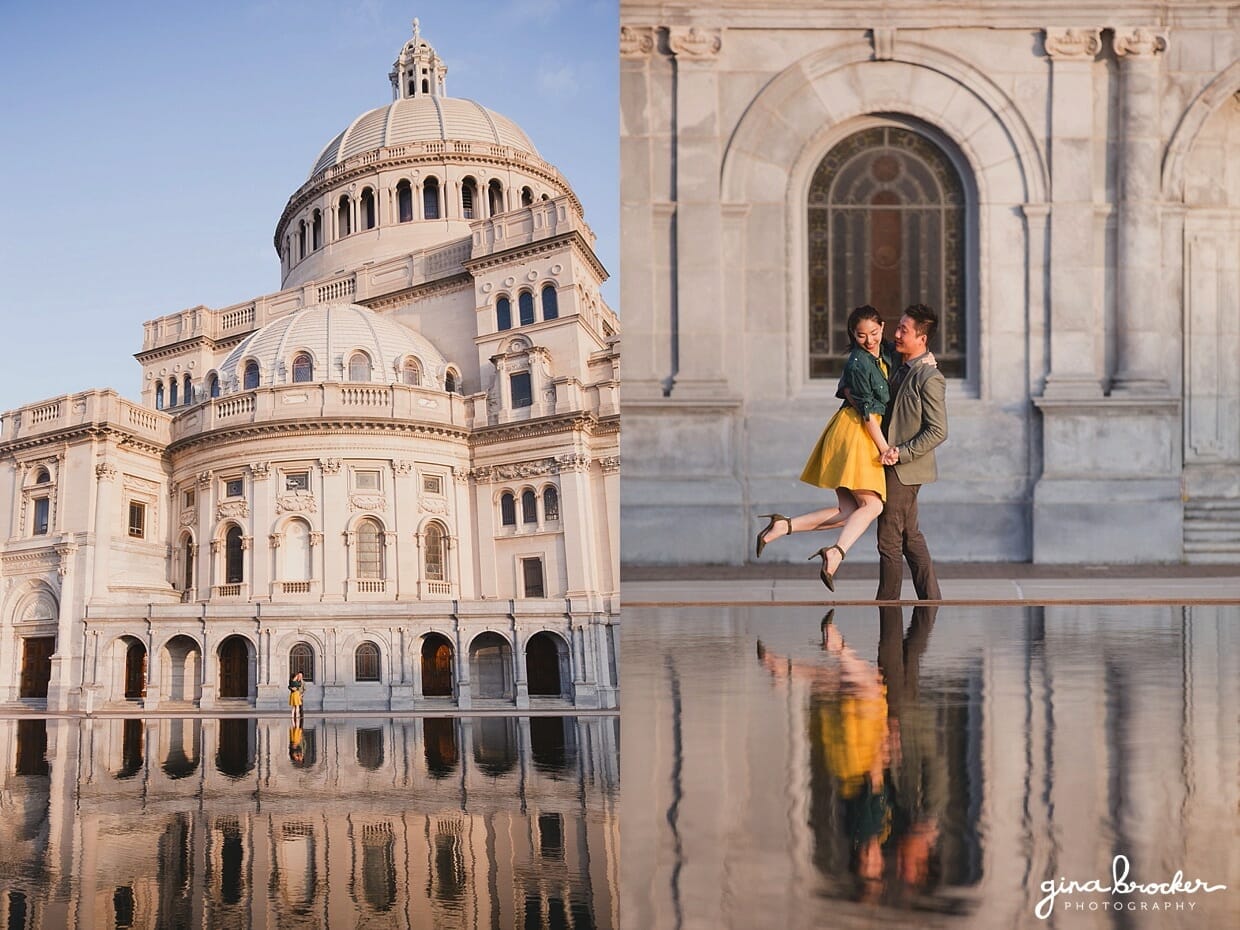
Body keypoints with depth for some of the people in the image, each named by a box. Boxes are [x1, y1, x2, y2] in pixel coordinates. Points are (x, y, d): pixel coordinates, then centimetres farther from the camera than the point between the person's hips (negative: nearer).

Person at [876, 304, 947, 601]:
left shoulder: (930, 378, -17)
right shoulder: (901, 369, 10)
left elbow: (938, 431, -19)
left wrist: (901, 453, -20)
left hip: (904, 469, -9)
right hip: (896, 466, 9)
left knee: (889, 541, -2)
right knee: (910, 536, 15)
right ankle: (931, 599, 23)